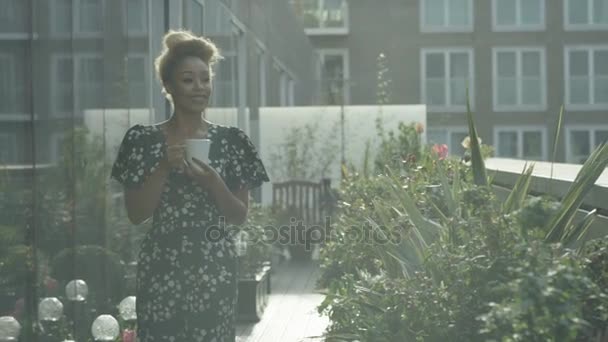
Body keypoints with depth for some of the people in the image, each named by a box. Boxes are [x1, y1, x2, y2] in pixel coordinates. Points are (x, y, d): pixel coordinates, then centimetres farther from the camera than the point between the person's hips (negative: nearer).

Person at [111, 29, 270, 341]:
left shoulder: (231, 140, 3)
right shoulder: (143, 139, 0)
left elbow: (239, 216, 3)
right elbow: (135, 213, -3)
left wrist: (212, 181, -14)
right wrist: (164, 168, -15)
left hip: (216, 269, 1)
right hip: (161, 268, -1)